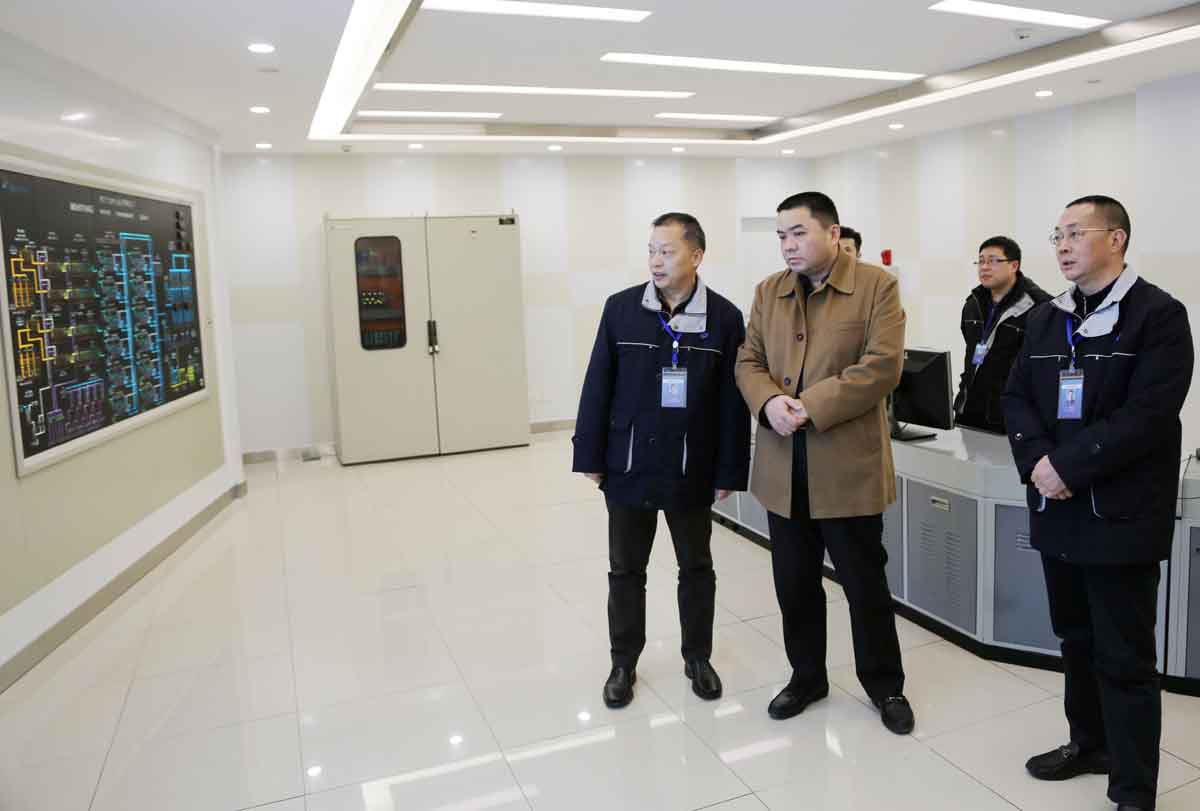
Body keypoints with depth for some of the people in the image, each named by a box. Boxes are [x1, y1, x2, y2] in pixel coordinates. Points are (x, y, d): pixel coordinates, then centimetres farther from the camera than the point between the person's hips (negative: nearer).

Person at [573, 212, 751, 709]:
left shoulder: (724, 317, -5)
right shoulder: (621, 308, -3)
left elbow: (732, 401, -3)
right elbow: (598, 387, -1)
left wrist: (729, 471, -4)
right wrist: (591, 456, -2)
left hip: (691, 471, 0)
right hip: (628, 466, 1)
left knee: (696, 568, 15)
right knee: (625, 570, 12)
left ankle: (698, 658, 34)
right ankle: (624, 663, 30)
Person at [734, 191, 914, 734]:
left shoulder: (877, 286, -5)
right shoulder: (768, 292, 10)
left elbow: (882, 366, -15)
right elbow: (748, 362, 7)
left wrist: (811, 406, -21)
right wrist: (769, 401, -15)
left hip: (847, 463, -4)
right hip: (783, 465, 4)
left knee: (864, 582, 9)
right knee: (794, 582, 14)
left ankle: (885, 685, 30)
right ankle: (806, 676, 34)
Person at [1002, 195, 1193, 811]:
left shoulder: (1158, 314, -8)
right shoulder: (1045, 319, 11)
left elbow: (1148, 415, -18)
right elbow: (1016, 398, 6)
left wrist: (1068, 466, -20)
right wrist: (1037, 460, -11)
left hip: (1120, 514, -6)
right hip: (1058, 508, 6)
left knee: (1125, 657, 3)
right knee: (1076, 640, 19)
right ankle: (1090, 743, 38)